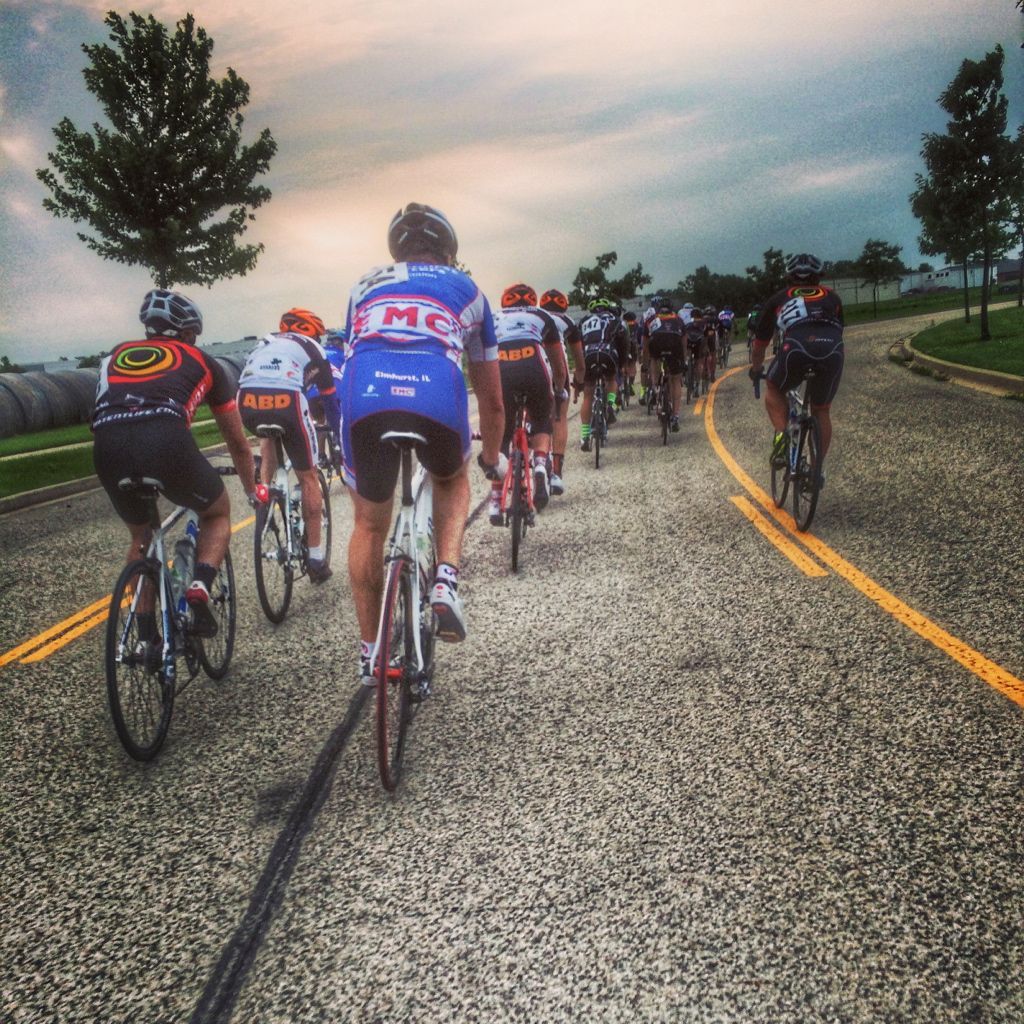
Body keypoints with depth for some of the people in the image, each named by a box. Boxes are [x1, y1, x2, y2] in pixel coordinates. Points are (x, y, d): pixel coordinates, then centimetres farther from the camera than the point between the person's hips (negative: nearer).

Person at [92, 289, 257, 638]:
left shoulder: (117, 354, 34)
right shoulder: (203, 361, 27)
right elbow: (237, 442, 35)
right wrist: (252, 491, 50)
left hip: (106, 445, 3)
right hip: (165, 440, -3)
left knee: (141, 536, 30)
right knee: (218, 513, 26)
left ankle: (145, 636, 25)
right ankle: (198, 592, 2)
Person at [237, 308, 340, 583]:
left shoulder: (263, 344, 37)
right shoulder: (313, 349, 26)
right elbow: (330, 400, 29)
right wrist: (340, 441, 40)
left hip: (247, 401, 3)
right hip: (286, 400, -3)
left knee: (268, 438, 38)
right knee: (308, 477, 13)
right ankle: (316, 558, 19)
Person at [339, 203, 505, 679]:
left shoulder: (366, 283, 34)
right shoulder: (467, 291, 31)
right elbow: (490, 396, 37)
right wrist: (493, 458, 52)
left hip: (365, 397, 1)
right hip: (437, 395, -1)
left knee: (369, 525, 23)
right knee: (453, 481, 33)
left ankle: (369, 652, 29)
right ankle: (446, 579, 10)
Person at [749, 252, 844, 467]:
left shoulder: (779, 299, 29)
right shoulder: (831, 297, 33)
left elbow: (759, 344, 36)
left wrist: (755, 371, 53)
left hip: (796, 348, -2)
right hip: (832, 350, 2)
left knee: (773, 391, 26)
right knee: (822, 411, 21)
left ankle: (781, 434, 2)